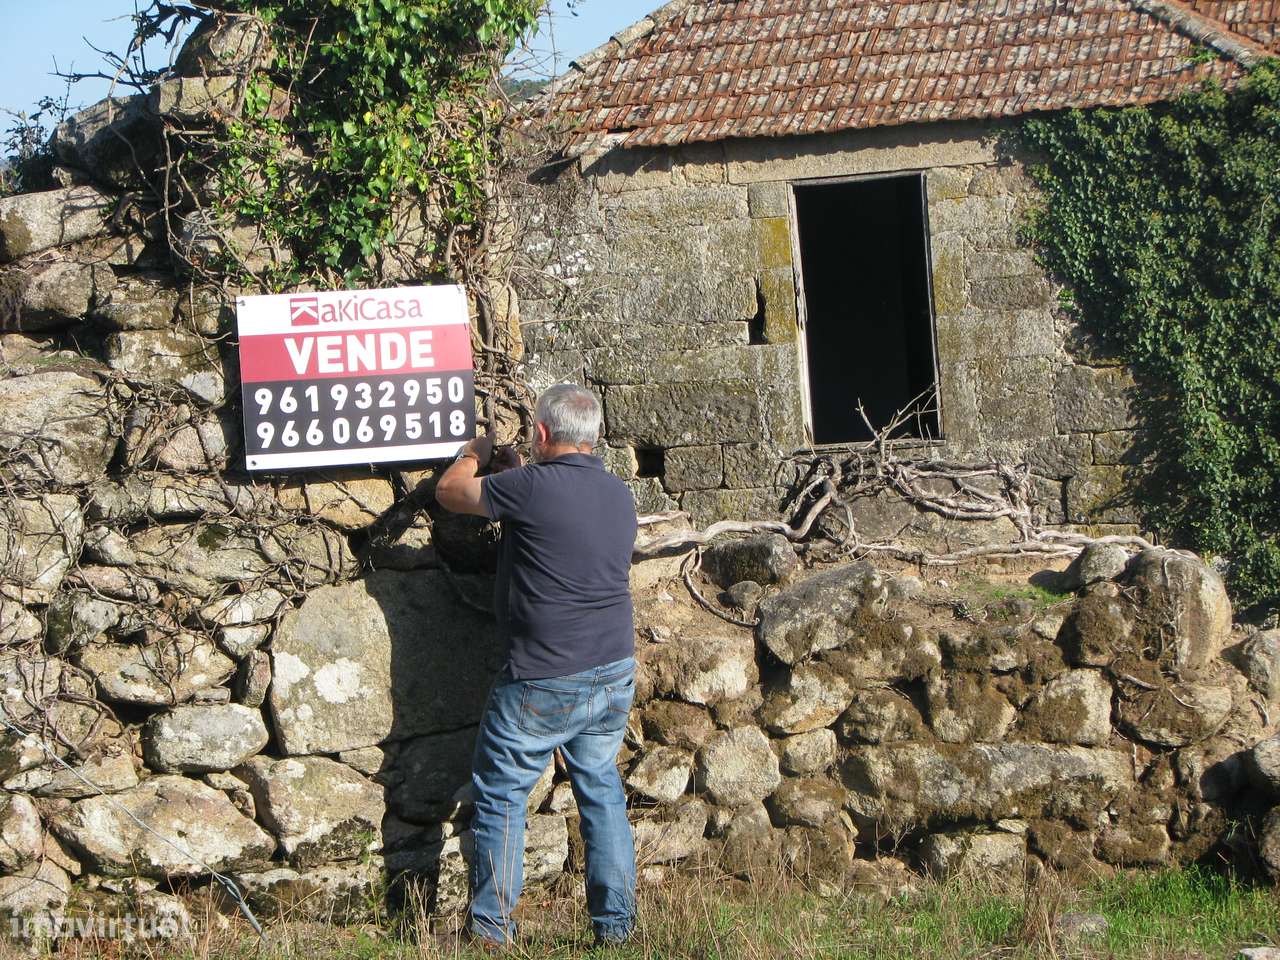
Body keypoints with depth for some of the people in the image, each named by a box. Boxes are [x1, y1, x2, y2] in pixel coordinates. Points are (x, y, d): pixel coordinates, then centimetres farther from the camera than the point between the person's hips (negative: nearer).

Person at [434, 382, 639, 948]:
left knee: (501, 794, 6)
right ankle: (615, 923, 19)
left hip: (545, 683, -7)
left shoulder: (531, 487, -17)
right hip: (615, 674, 7)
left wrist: (476, 452, 18)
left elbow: (449, 492, -1)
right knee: (602, 790, 16)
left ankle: (492, 928, 9)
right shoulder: (619, 495, 6)